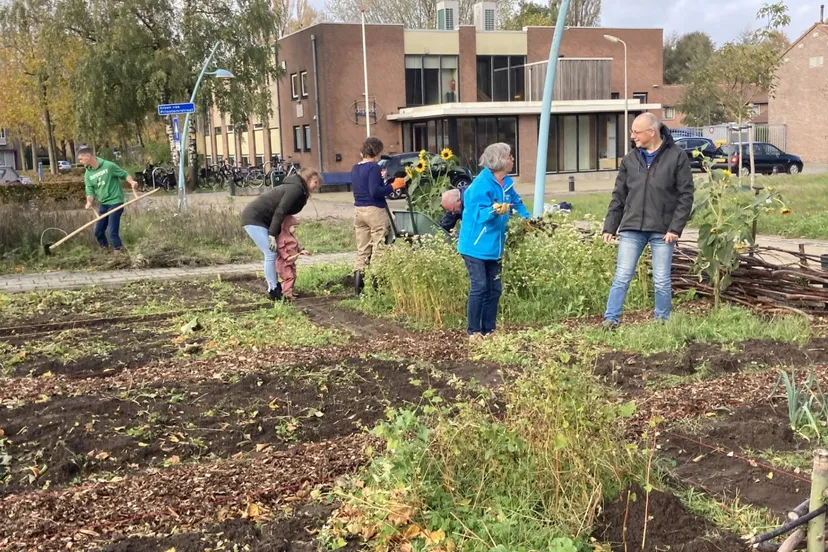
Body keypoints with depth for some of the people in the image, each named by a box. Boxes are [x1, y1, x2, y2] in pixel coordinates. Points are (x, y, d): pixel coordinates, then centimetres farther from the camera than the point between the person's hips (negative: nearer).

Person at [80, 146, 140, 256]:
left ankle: (118, 252, 3)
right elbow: (90, 191, 3)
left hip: (115, 202, -7)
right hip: (103, 204, 7)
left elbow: (124, 174, -3)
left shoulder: (108, 165, -12)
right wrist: (89, 202, -17)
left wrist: (132, 183, -22)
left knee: (113, 231, -10)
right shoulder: (88, 174, 4)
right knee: (98, 231, 10)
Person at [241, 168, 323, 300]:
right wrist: (273, 235, -22)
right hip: (254, 218, -10)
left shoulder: (297, 189, 16)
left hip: (259, 219, 10)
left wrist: (275, 235, 10)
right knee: (271, 254, -10)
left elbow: (285, 213, 15)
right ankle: (274, 292, -5)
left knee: (272, 253, 11)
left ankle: (274, 287, 16)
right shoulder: (296, 189, -15)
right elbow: (280, 212, -22)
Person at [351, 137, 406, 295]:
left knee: (362, 250, 12)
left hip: (358, 211, 8)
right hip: (375, 211, -8)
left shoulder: (355, 169, 12)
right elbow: (375, 192, -21)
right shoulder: (374, 167, -12)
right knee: (378, 249, -1)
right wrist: (393, 186, -12)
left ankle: (358, 275, 9)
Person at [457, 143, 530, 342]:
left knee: (494, 289, 10)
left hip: (493, 247, 8)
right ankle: (474, 332, 0)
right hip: (476, 246, -8)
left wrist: (526, 219, 10)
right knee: (479, 287, -9)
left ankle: (489, 330, 20)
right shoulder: (481, 184, -19)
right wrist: (494, 211, -43)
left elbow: (517, 203, 24)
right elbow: (479, 214, -25)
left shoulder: (506, 183, 6)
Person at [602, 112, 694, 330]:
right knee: (622, 277, -1)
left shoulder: (677, 156, -2)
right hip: (632, 229, 3)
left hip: (662, 231, -2)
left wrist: (676, 228, -11)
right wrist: (610, 227, 7)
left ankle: (662, 322, 19)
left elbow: (685, 195, -4)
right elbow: (619, 196, 12)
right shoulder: (630, 159, 9)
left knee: (662, 281, 6)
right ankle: (611, 319, 3)